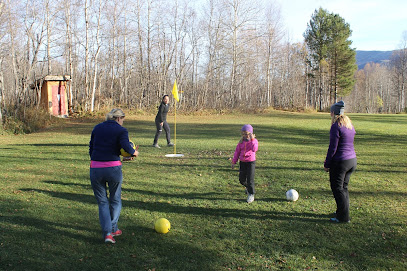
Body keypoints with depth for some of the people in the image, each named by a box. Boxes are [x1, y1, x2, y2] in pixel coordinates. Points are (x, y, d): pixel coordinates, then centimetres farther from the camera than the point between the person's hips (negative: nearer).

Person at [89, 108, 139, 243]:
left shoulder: (97, 128, 13)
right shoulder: (121, 130, 0)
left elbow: (91, 148, 15)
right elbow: (126, 146, -17)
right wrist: (135, 153, 2)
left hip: (95, 169, 3)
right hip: (113, 169, -3)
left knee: (102, 202, 13)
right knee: (115, 200, 19)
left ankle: (107, 233, 4)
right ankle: (113, 229, 30)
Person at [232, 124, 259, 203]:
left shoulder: (254, 141, -8)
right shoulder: (241, 141, 4)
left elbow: (254, 149, -28)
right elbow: (237, 151, 11)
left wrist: (252, 139, -30)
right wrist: (234, 162, 10)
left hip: (251, 162, -4)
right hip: (242, 162, 5)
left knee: (250, 179, -6)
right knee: (241, 179, 9)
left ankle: (251, 195, 7)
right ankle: (248, 187, 39)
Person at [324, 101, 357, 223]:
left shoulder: (336, 126, -16)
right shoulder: (350, 125, 10)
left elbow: (332, 147, -16)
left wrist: (327, 164, -7)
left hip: (340, 161, -8)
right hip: (352, 159, 8)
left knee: (337, 188, 1)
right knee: (344, 187, 17)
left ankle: (343, 217, 4)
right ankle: (342, 212, 26)